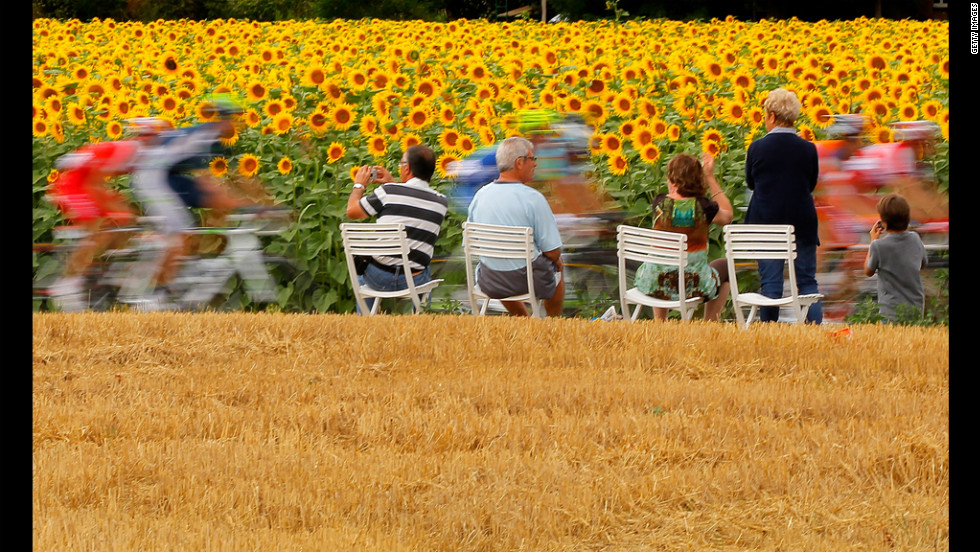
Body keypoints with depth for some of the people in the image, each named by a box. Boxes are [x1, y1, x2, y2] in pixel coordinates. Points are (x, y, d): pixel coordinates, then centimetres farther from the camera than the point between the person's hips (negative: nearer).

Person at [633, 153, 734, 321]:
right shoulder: (702, 206, -15)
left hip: (654, 284, 2)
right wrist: (710, 178, 8)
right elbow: (728, 215, 8)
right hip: (692, 286, -2)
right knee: (724, 265, 32)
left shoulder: (659, 203, -11)